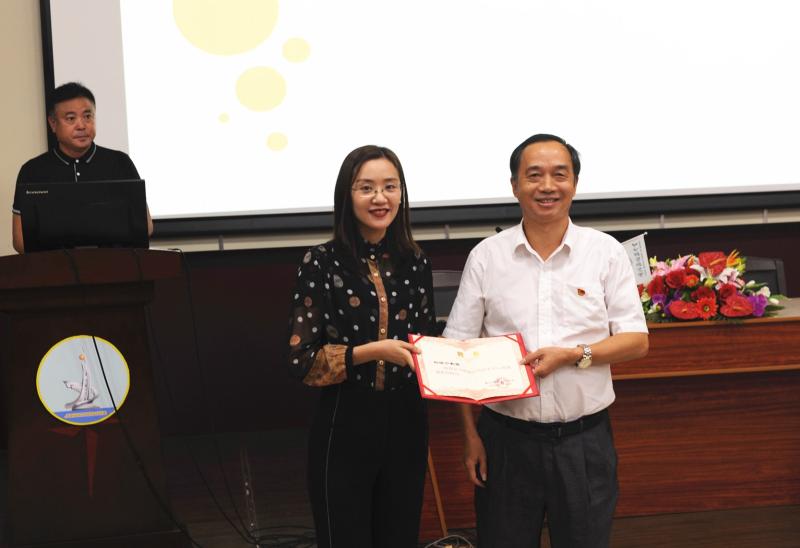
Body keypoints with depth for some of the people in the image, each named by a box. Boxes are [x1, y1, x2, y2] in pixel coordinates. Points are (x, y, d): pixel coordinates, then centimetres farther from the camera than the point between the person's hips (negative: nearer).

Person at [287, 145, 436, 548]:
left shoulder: (415, 263, 5)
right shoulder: (322, 263, -9)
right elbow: (301, 360, -11)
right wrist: (371, 351, -21)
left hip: (406, 423, 4)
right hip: (345, 426, -4)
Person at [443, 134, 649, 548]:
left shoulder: (606, 252, 1)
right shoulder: (486, 256, 1)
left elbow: (636, 341, 0)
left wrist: (573, 355, -15)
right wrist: (470, 434, -1)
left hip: (585, 439, 0)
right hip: (506, 439, 0)